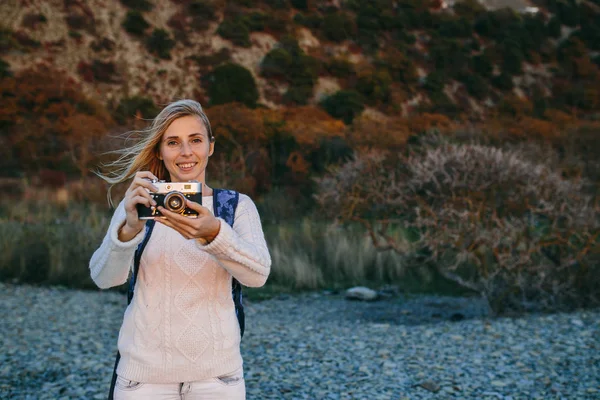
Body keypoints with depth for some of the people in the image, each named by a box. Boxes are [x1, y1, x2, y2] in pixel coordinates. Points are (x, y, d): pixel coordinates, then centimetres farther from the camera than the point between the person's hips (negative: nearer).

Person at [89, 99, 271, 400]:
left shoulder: (238, 206, 2)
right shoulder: (139, 205, 2)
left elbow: (258, 274, -14)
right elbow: (104, 278, -11)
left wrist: (213, 233, -32)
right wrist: (130, 228, -29)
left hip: (216, 371, 0)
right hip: (145, 369, 0)